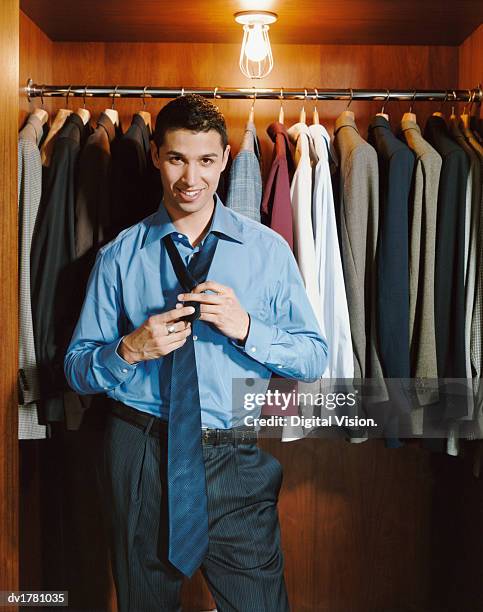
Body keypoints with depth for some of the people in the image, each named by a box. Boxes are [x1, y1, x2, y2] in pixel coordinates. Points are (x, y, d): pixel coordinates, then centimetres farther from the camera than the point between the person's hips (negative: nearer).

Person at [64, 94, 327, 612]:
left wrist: (245, 328, -19)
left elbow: (314, 359, -2)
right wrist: (130, 350, -18)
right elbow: (76, 368, 3)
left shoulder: (267, 249, 1)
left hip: (236, 460, 0)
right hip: (139, 456, 1)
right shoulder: (119, 256, 2)